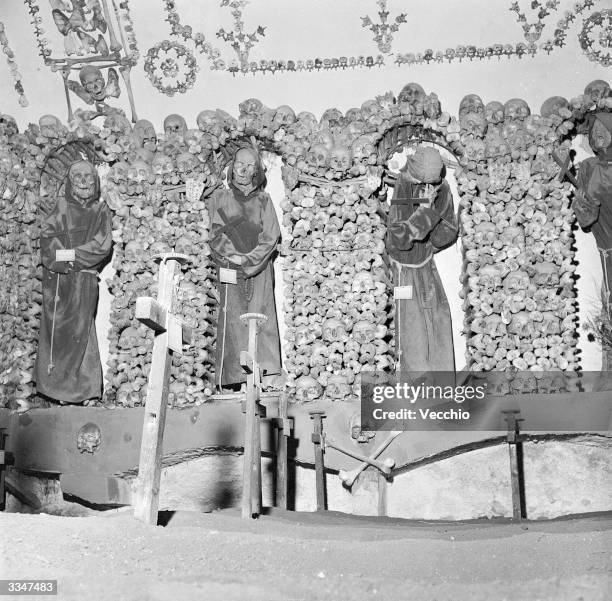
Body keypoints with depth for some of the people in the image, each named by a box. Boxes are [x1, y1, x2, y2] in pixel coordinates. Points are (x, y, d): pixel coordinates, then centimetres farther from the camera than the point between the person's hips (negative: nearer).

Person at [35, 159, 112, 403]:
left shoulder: (101, 211, 12)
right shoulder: (62, 207, 8)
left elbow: (103, 245, -1)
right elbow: (47, 238, -4)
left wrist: (72, 254, -12)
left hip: (86, 281, 1)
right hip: (59, 279, -1)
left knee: (81, 329, -2)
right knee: (57, 328, -5)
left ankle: (81, 387, 2)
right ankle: (54, 383, 0)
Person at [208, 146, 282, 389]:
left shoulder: (263, 200, 13)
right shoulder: (220, 198, 13)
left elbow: (271, 237, 3)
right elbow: (216, 234, 2)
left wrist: (249, 259, -10)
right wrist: (235, 256, -12)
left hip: (259, 270, 1)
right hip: (230, 271, 0)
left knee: (262, 320, -8)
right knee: (233, 322, -8)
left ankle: (267, 377, -10)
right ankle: (240, 380, -10)